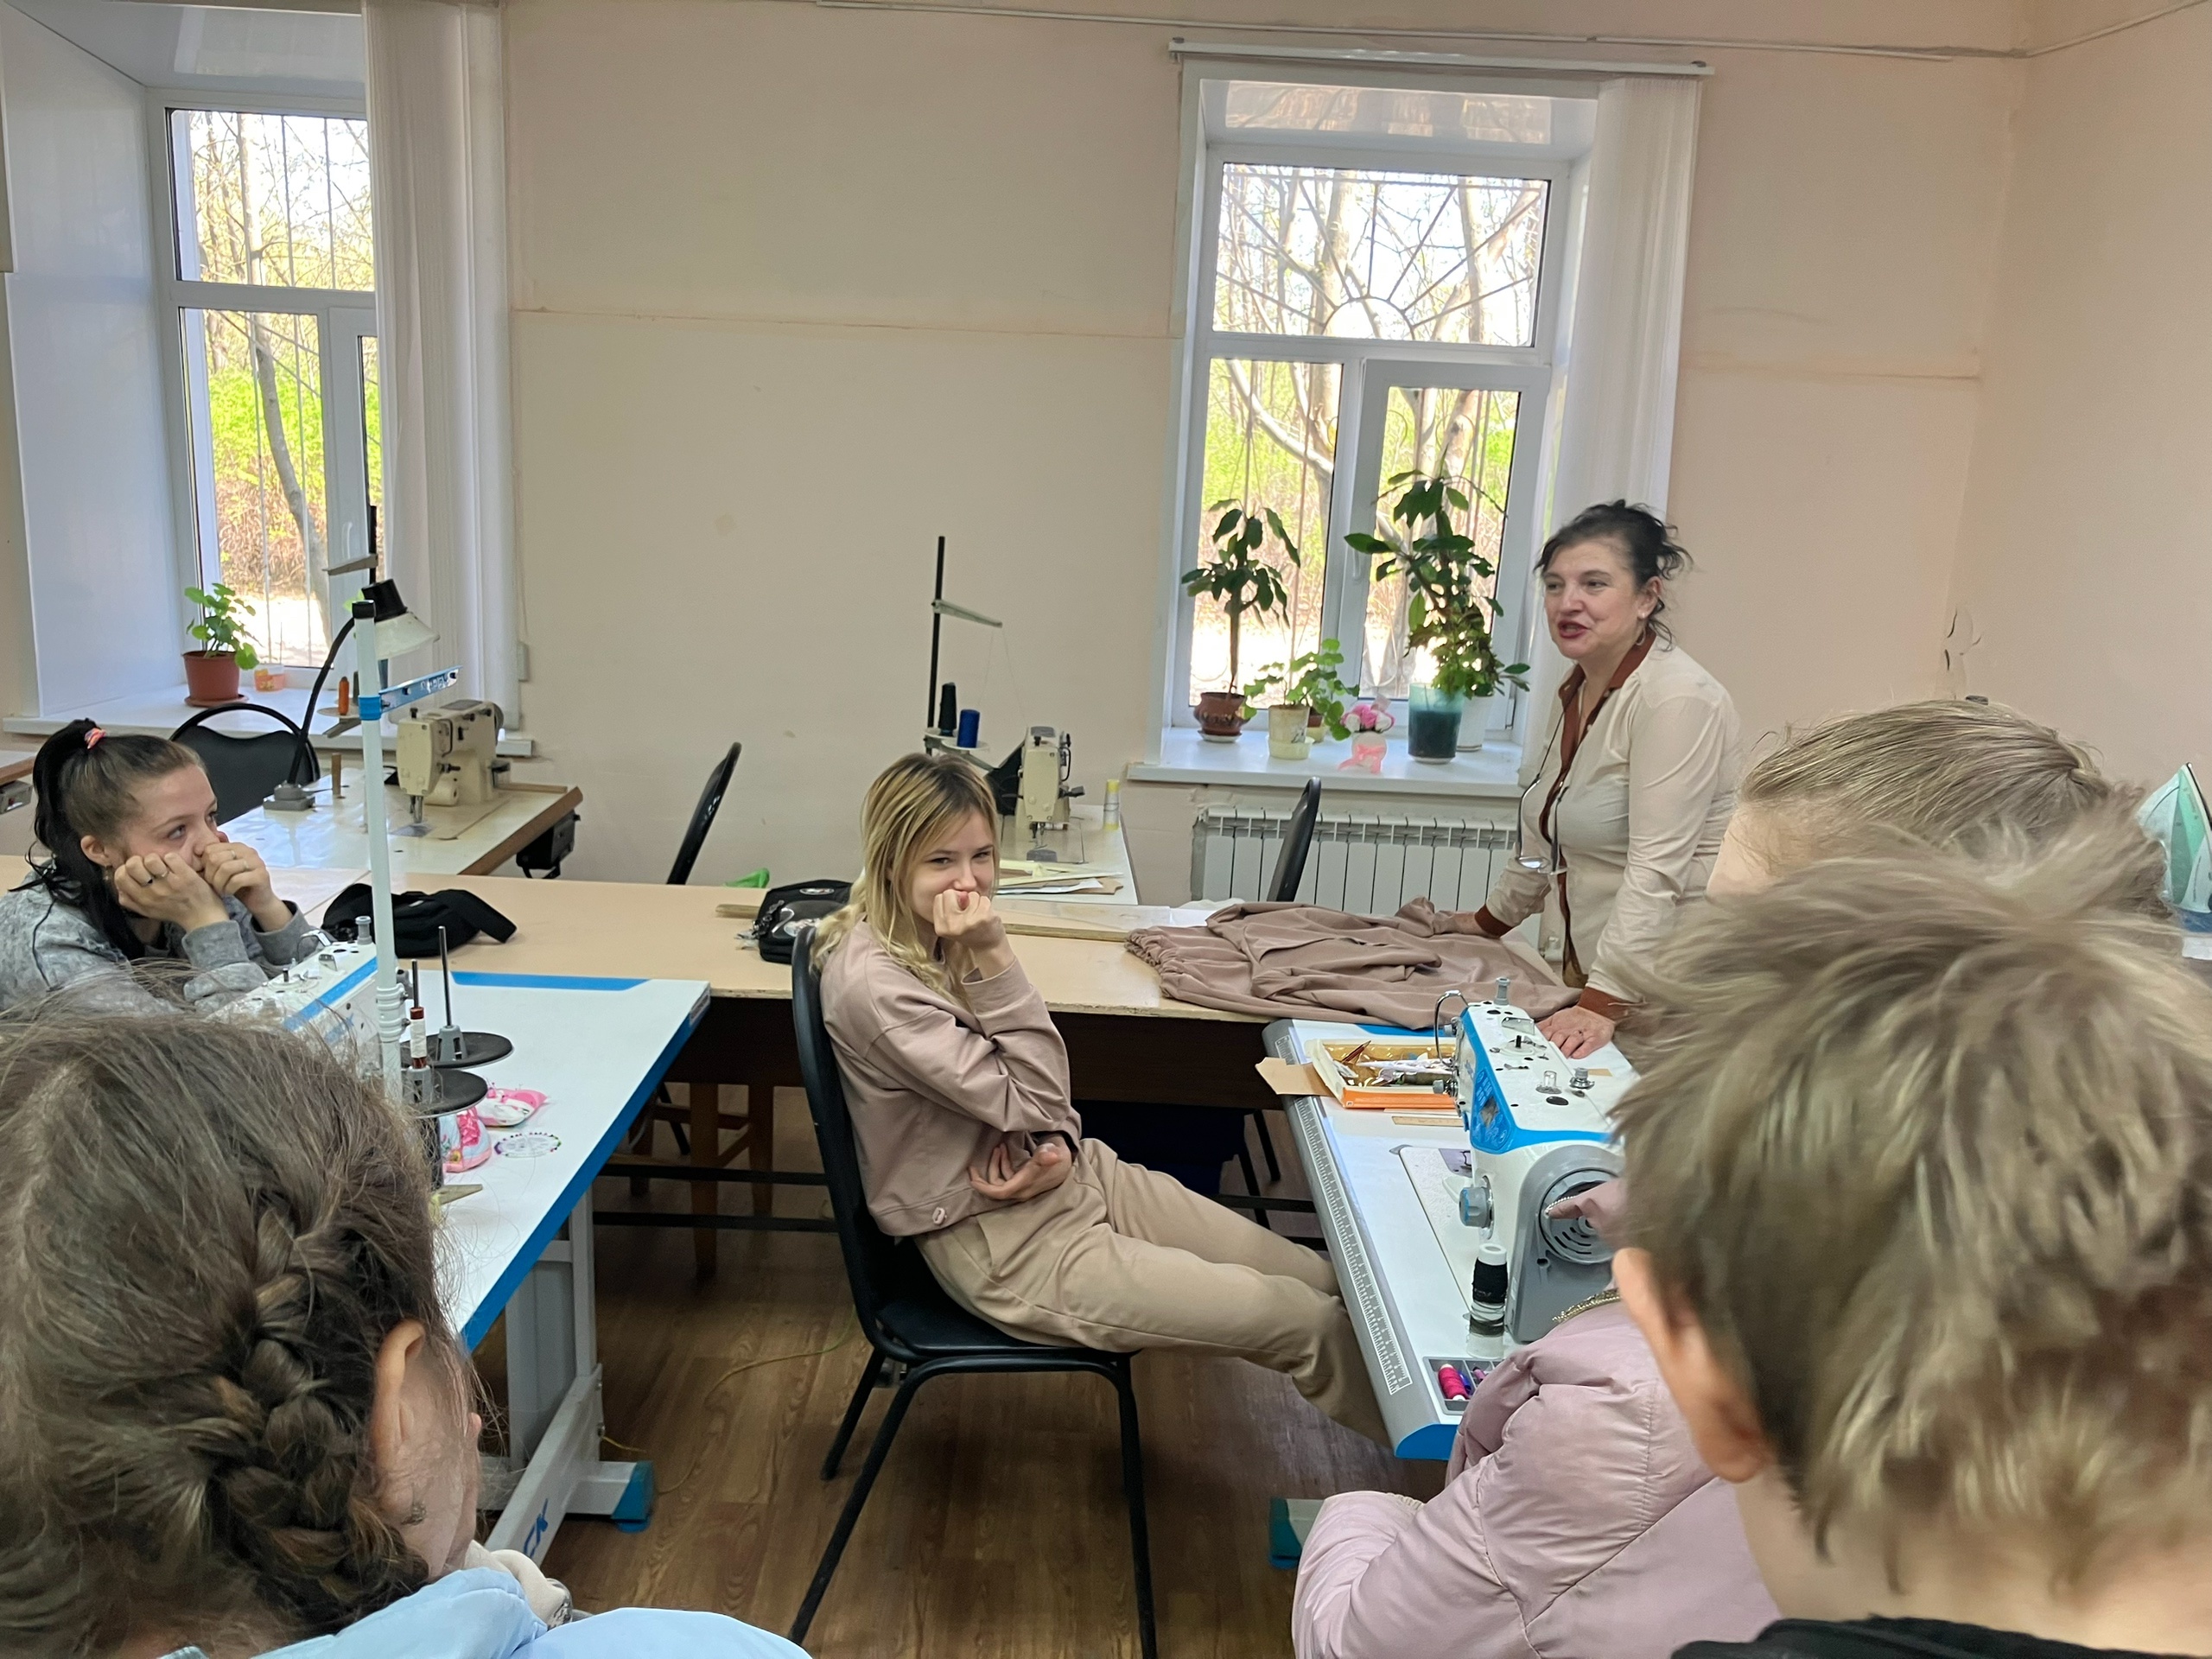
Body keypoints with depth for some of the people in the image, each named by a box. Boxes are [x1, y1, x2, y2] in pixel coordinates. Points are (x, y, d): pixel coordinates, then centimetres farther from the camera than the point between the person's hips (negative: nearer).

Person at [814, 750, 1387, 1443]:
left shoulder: (943, 938, 1)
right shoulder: (870, 984, -23)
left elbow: (1041, 1084, 9)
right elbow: (1027, 1101, -20)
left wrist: (1059, 1144, -12)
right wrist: (993, 959, -25)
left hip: (1070, 1175, 8)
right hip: (999, 1240, -8)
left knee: (1325, 1280, 2)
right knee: (1312, 1325, -9)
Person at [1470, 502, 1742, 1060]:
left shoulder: (1677, 699, -17)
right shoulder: (1578, 690, 10)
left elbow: (1657, 872, -23)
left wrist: (1603, 1003, -26)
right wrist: (1487, 923, 27)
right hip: (1591, 966, 8)